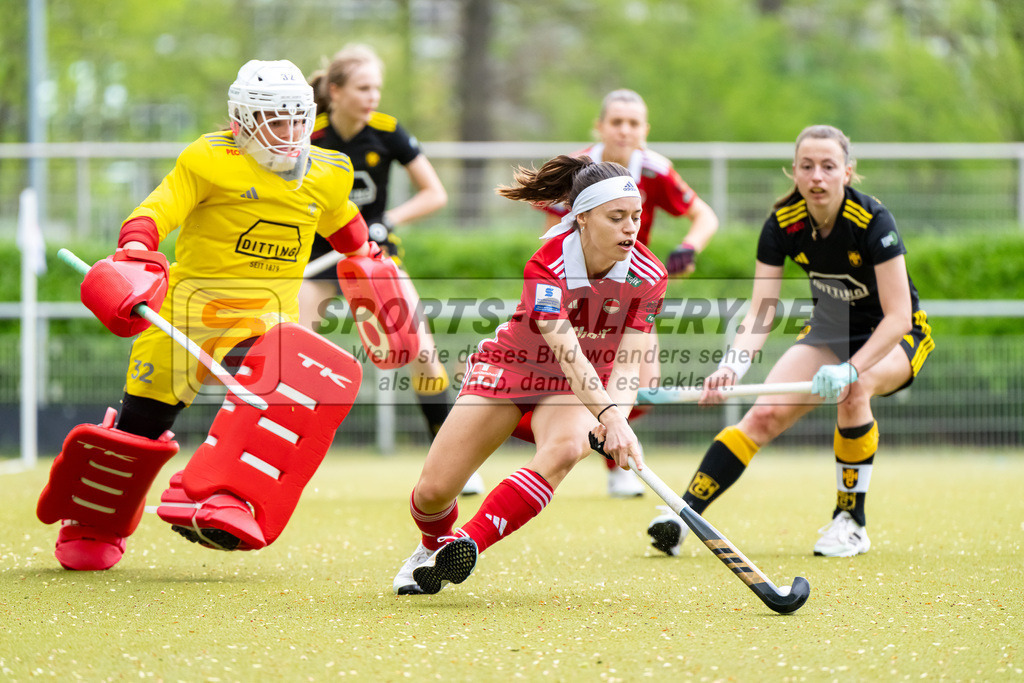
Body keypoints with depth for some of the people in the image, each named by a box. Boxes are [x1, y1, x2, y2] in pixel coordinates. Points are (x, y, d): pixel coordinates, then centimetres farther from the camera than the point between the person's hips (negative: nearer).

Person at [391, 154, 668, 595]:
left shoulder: (648, 275, -19)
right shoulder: (545, 265, -30)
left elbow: (626, 363, -19)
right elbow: (568, 354, -41)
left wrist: (614, 419, -39)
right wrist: (607, 414, -56)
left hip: (579, 388, 1)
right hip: (511, 363, -1)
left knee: (567, 447, -37)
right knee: (433, 491, -6)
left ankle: (469, 542, -34)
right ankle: (432, 547, 32)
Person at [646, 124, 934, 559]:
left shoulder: (873, 221, -28)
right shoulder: (782, 224, -16)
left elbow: (898, 316, -30)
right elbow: (760, 312, -18)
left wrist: (852, 370, -42)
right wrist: (734, 363, -38)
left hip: (894, 337, -4)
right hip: (829, 330, 4)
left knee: (853, 391, -34)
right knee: (767, 413, -18)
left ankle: (852, 523, -17)